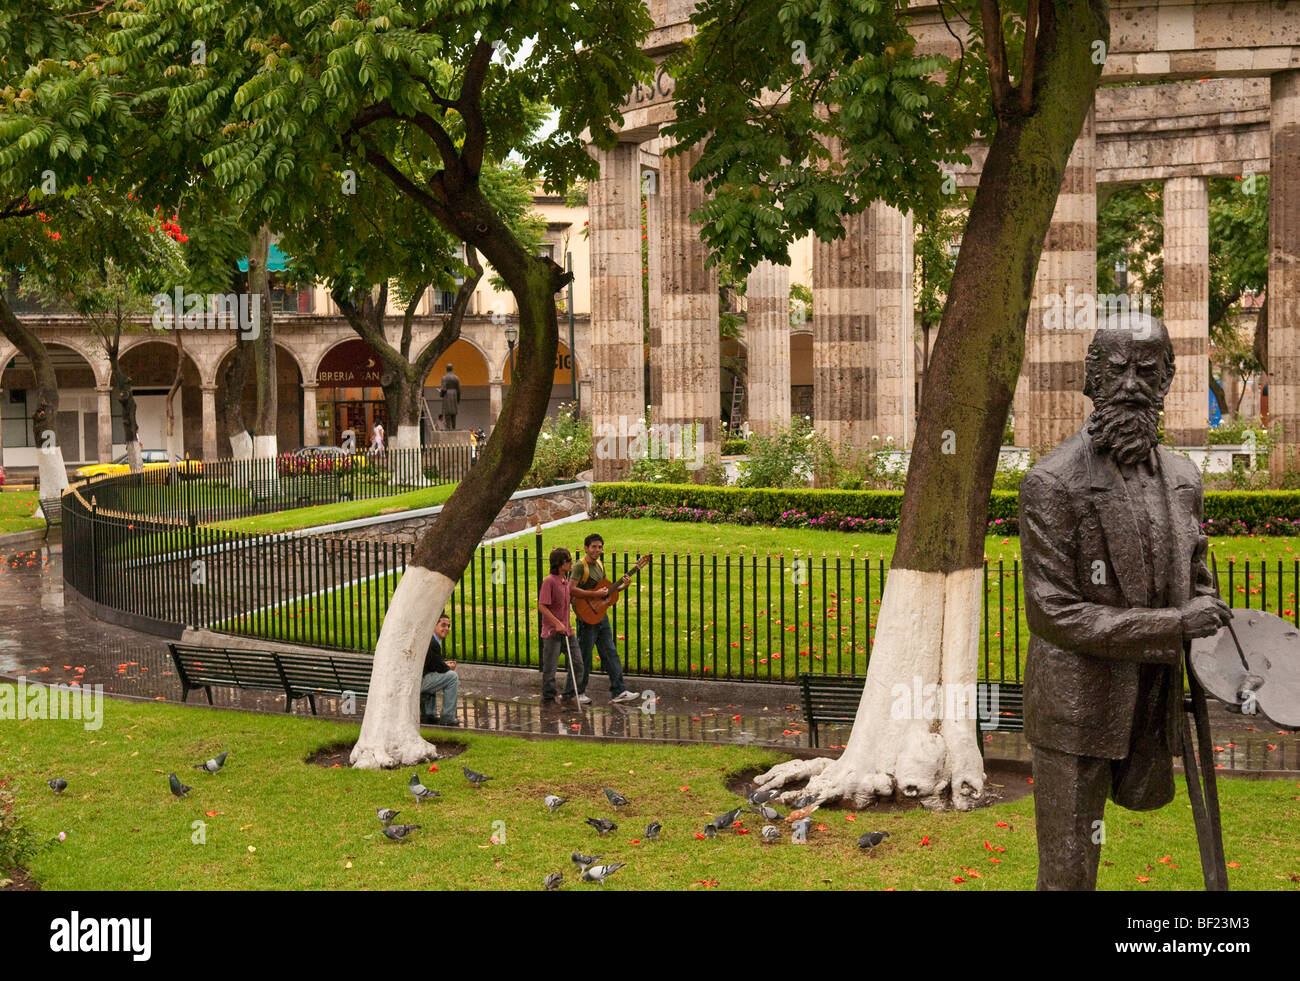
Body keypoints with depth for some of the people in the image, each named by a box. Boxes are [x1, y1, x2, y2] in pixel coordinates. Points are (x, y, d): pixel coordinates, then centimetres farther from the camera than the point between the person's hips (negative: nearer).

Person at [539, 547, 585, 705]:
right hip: (552, 632, -8)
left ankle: (571, 694, 19)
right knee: (550, 667, 0)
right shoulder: (549, 581, -15)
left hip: (566, 630, 8)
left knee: (577, 663, 8)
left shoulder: (566, 581, 10)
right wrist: (557, 623, -20)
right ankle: (548, 698, 12)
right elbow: (541, 606, -18)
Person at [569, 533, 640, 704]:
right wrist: (595, 594, -25)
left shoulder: (599, 565, 13)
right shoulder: (580, 566, -13)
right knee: (584, 657, 0)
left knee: (610, 653, 6)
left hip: (601, 614, 8)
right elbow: (571, 589, -25)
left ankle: (618, 691, 8)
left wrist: (622, 586, 4)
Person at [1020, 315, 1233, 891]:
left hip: (1151, 706, 6)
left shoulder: (1182, 477, 6)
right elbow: (1053, 612, -18)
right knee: (1069, 873, 3)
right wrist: (1174, 627, -22)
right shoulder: (1053, 483, -14)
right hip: (1077, 708, -5)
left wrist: (1213, 630, -2)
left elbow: (1195, 575, 20)